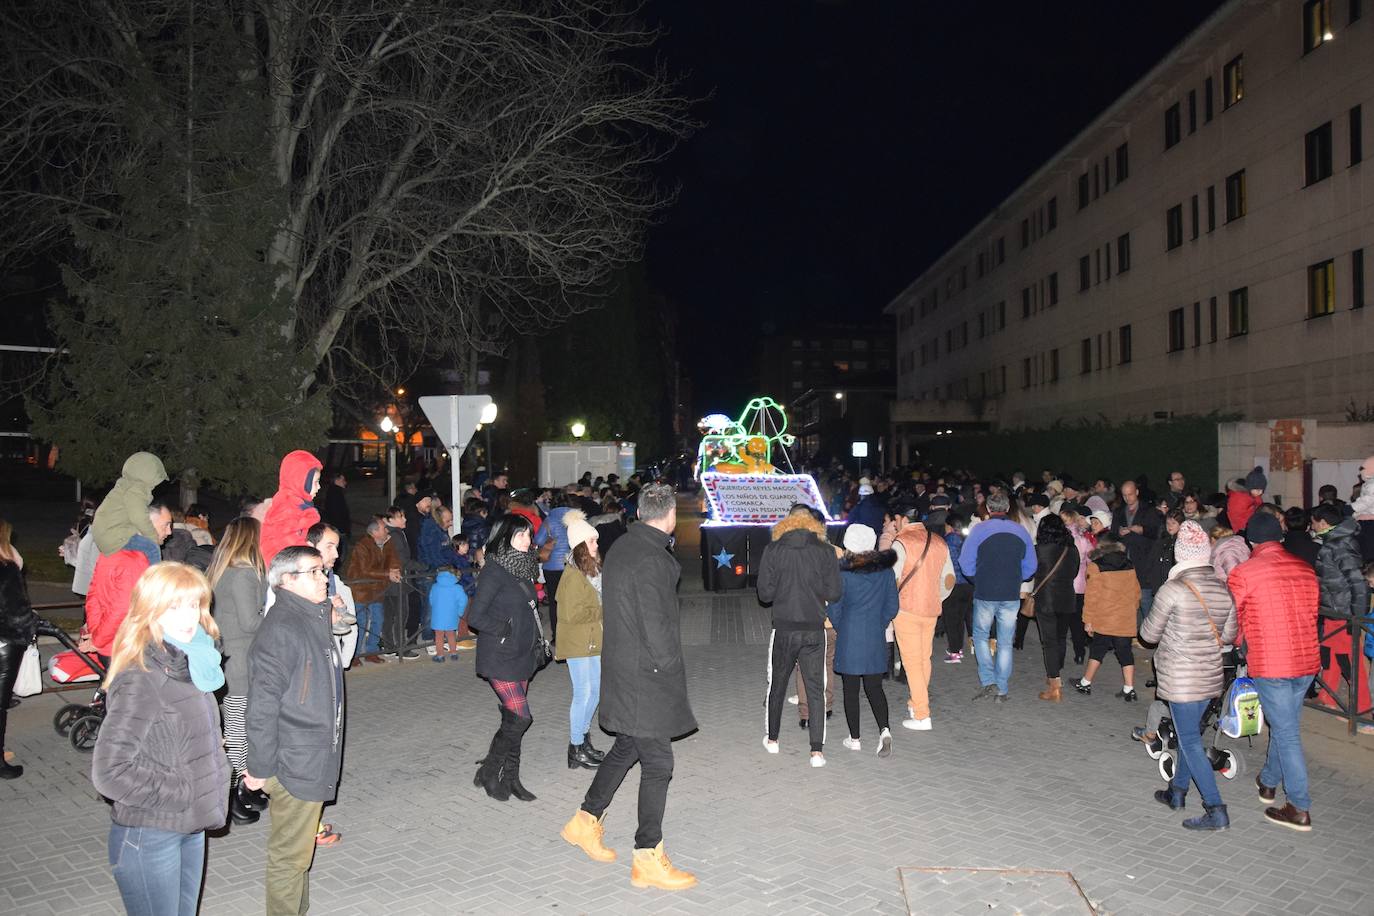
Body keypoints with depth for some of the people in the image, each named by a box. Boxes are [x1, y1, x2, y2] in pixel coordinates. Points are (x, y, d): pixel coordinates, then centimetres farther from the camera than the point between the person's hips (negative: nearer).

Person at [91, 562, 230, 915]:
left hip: (191, 828, 8)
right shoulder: (140, 681, -22)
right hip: (149, 836, -8)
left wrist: (211, 792, 4)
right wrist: (181, 793, -19)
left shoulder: (191, 664, 3)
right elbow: (109, 771, -27)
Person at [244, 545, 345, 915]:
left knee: (300, 850, 21)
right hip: (294, 766, -9)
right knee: (290, 855, 3)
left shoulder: (316, 619, 9)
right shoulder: (280, 631, -21)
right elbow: (262, 707, -21)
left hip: (315, 763, 9)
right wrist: (259, 769, -17)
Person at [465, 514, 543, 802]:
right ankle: (488, 773, 9)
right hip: (500, 658, -8)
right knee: (520, 717, -9)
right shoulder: (495, 571, -15)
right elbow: (474, 616, -17)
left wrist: (536, 641, 10)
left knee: (514, 719, 12)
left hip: (522, 656, 8)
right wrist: (506, 631, -14)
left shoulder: (523, 568, 9)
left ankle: (510, 778, 22)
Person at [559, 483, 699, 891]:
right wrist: (668, 665, -10)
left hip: (622, 670, 10)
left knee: (627, 747, 23)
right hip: (645, 678, -10)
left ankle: (586, 820, 36)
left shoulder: (623, 547, 9)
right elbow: (655, 625, -24)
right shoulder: (651, 559, -22)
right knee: (657, 764, -1)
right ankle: (648, 859, 8)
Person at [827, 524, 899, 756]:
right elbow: (892, 607, 5)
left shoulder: (842, 571, -11)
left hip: (849, 638, -3)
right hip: (876, 639, 3)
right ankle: (884, 730, -7)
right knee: (874, 687, 12)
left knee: (851, 689, 8)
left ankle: (855, 739, 15)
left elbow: (834, 608, -6)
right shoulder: (885, 570, 0)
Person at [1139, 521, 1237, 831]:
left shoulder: (1172, 590, -17)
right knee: (1189, 733, 20)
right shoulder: (1224, 590, 0)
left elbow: (1149, 634, -7)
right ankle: (1177, 791, 32)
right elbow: (1229, 635, 11)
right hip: (1211, 676, 7)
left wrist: (1160, 619, 12)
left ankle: (1216, 810, -3)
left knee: (1190, 741, -1)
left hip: (1181, 678, -7)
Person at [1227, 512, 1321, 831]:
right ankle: (1269, 782, 38)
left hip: (1269, 664, -6)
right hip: (1307, 661, 6)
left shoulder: (1243, 573, -11)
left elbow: (1232, 623, -1)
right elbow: (1312, 614, 15)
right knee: (1286, 726, 20)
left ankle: (1300, 810, 5)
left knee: (1286, 733, 0)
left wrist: (1241, 642, 20)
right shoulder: (1305, 569, 5)